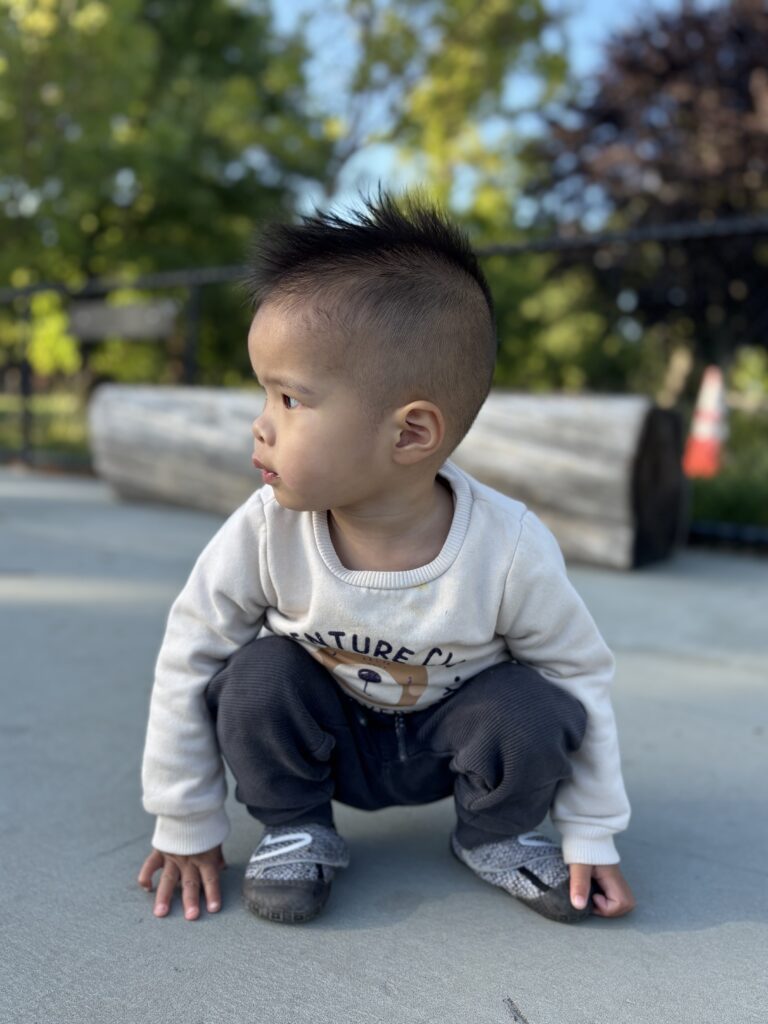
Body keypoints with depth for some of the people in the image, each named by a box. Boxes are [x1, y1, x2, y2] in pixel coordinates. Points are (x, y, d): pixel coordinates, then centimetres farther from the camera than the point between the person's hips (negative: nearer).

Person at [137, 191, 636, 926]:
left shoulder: (513, 550, -30)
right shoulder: (265, 532, -27)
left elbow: (581, 676, -13)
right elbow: (188, 658, -13)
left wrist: (591, 838, -8)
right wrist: (186, 825, -6)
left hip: (450, 735, 0)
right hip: (327, 736, 1)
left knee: (533, 710, -27)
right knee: (258, 676, -27)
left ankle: (494, 833, 5)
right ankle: (296, 828, 1)